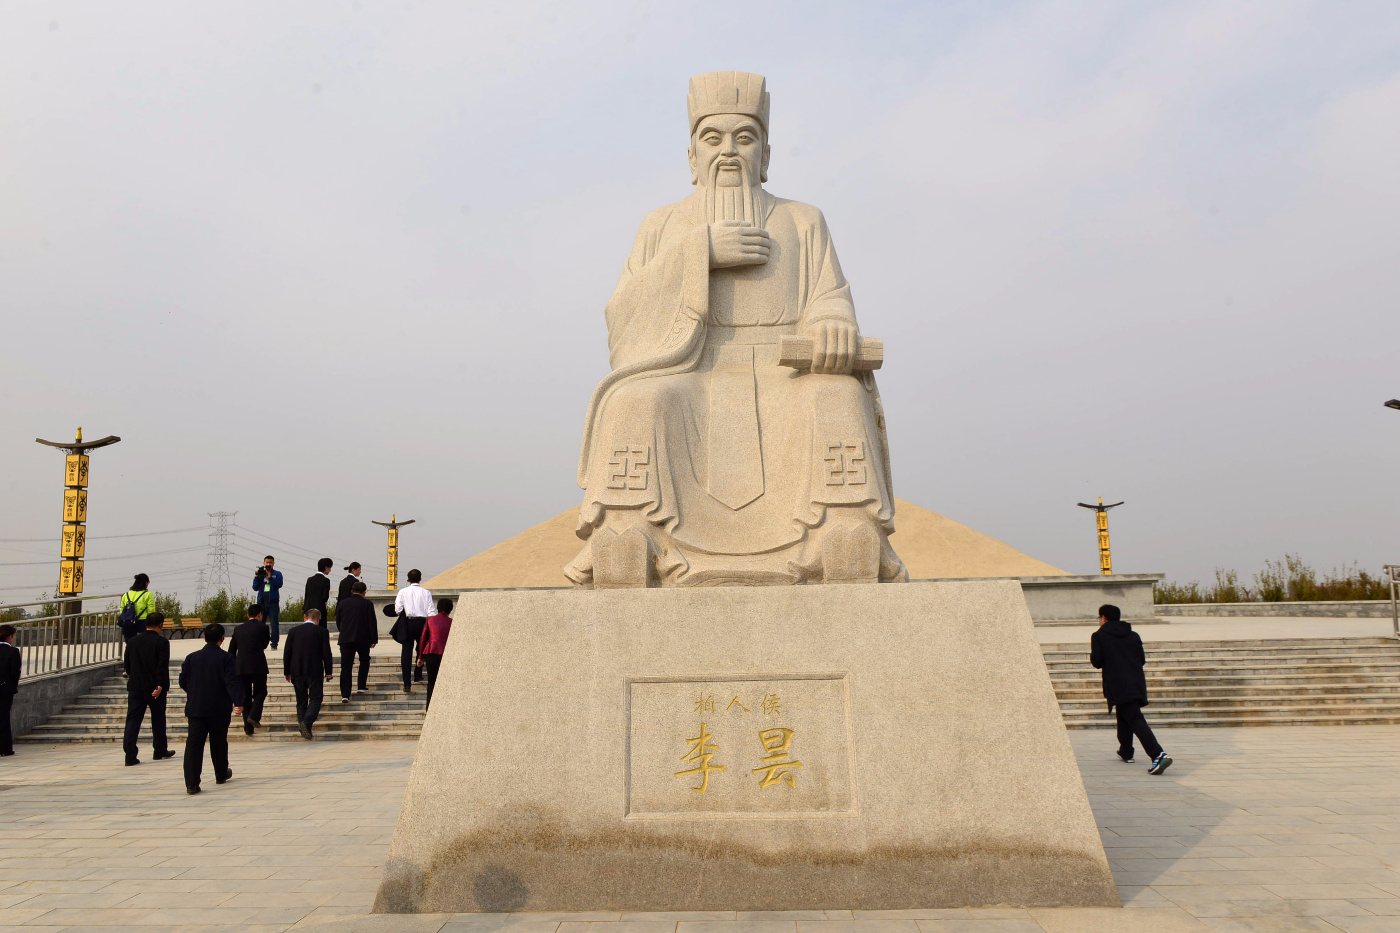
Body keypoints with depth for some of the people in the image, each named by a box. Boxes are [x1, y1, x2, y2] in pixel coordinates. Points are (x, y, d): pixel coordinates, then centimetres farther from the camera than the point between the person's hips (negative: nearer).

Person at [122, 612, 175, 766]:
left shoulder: (132, 641, 7)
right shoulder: (162, 642, -9)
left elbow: (126, 665, 13)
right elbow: (163, 666, -16)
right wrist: (160, 685, -15)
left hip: (135, 687, 4)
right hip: (154, 687, -3)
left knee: (133, 720, 2)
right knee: (158, 720, 11)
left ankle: (130, 756, -6)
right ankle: (160, 751, 22)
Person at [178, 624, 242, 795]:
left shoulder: (192, 657, 3)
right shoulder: (226, 658, -7)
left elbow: (183, 681, 8)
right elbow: (232, 682, -17)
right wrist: (237, 703, -22)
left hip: (195, 708, 2)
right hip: (219, 710, -1)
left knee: (194, 744, -2)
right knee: (219, 742, 15)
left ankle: (191, 783, -12)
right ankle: (221, 775, 32)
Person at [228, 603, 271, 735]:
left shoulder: (238, 629, 10)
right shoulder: (263, 627, -2)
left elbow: (231, 650, 12)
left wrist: (232, 669, 19)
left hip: (241, 667, 4)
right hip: (258, 666, -3)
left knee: (245, 696, 9)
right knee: (260, 692, 13)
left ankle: (248, 727, 8)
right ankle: (254, 716, -9)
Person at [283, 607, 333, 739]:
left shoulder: (293, 631, 6)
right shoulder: (322, 632, -3)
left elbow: (287, 653, 7)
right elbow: (326, 653, -4)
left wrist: (287, 672, 14)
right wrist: (328, 671, 3)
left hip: (296, 671, 3)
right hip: (314, 671, -3)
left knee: (301, 700, 12)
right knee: (315, 698, 3)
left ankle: (304, 729, 12)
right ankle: (307, 722, -18)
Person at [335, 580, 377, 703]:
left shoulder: (342, 603, 5)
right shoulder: (367, 604, -3)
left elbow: (338, 621, 12)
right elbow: (372, 622, -5)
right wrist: (373, 639, 1)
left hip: (345, 639, 1)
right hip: (363, 639, -1)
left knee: (346, 666, 0)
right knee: (364, 661, 22)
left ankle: (345, 694, -7)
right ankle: (362, 686, 21)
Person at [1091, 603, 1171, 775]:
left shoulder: (1099, 636, -2)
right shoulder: (1133, 635, 15)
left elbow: (1097, 662, -7)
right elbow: (1142, 660, 15)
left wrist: (1092, 656, 15)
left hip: (1118, 686, -7)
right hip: (1137, 684, 7)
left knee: (1135, 719, -13)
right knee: (1124, 716, 26)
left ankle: (1158, 754, -28)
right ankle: (1126, 751, 38)